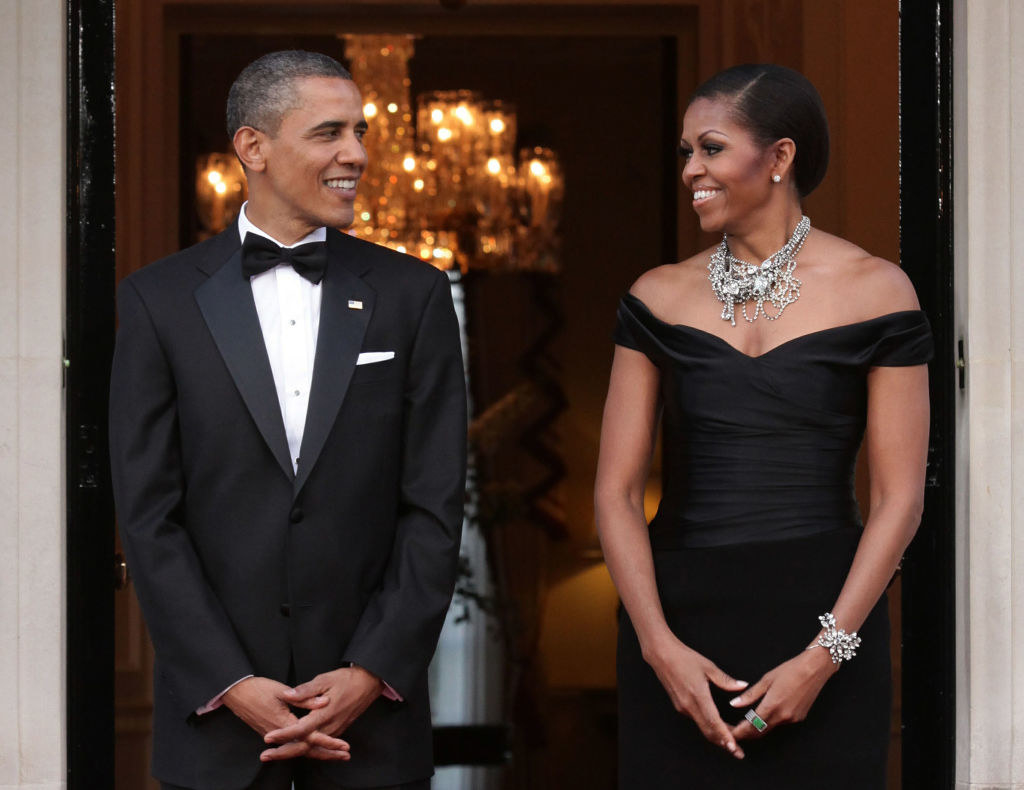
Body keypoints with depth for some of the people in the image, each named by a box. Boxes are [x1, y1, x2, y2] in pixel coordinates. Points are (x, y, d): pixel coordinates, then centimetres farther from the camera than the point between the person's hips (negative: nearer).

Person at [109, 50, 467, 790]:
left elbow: (435, 506, 0)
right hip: (214, 704, -1)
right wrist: (230, 684, -9)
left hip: (370, 704, 1)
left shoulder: (414, 294, 3)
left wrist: (373, 673, -8)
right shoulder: (160, 300, 1)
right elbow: (149, 516, -2)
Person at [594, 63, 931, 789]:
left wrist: (823, 654, -12)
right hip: (679, 614, 2)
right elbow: (617, 490, 3)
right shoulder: (660, 297, 6)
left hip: (823, 616, -2)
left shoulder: (874, 291, -1)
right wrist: (660, 645, -10)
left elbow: (899, 499, -4)